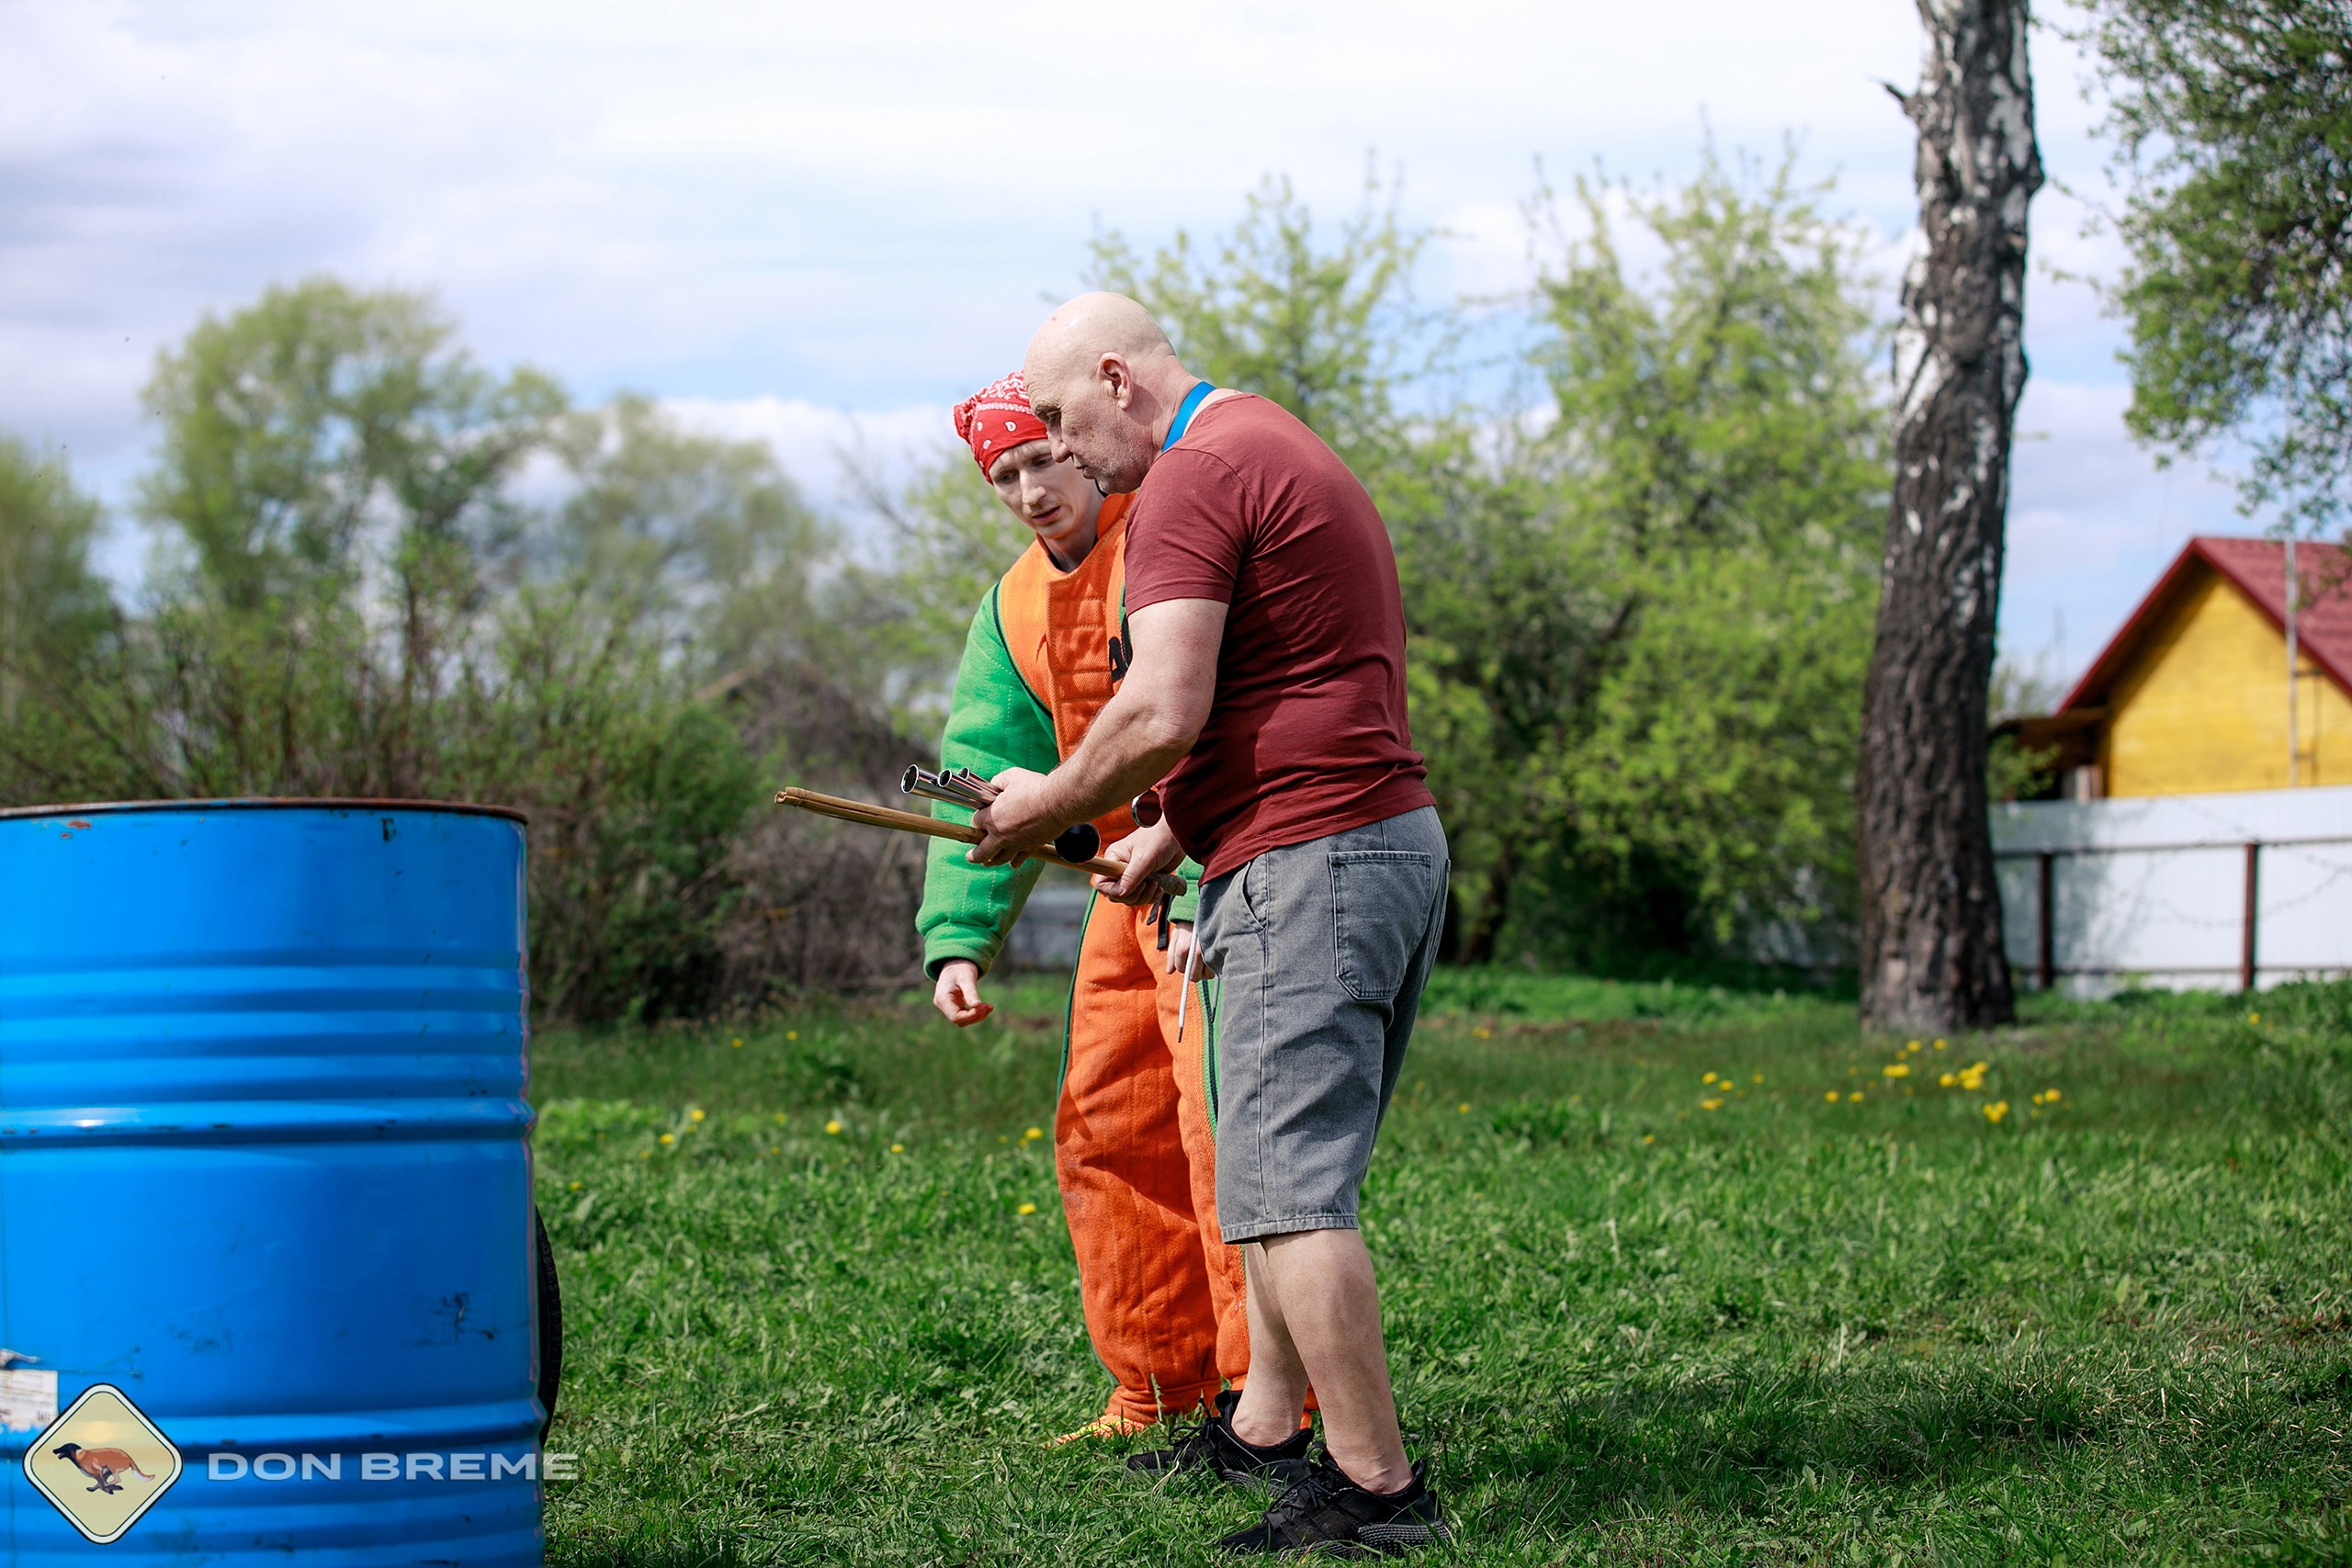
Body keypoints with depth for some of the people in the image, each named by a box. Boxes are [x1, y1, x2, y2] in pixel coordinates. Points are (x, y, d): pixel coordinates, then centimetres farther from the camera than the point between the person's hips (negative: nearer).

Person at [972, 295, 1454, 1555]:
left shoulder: (1190, 480, -11)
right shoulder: (1289, 453, 23)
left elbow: (1162, 714, -20)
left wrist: (1049, 804, -4)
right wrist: (1170, 835, 24)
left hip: (1304, 866, -11)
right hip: (1394, 837, 11)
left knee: (1287, 1186, -10)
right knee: (1290, 1169, 17)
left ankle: (1377, 1489, -11)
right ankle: (1265, 1427, 23)